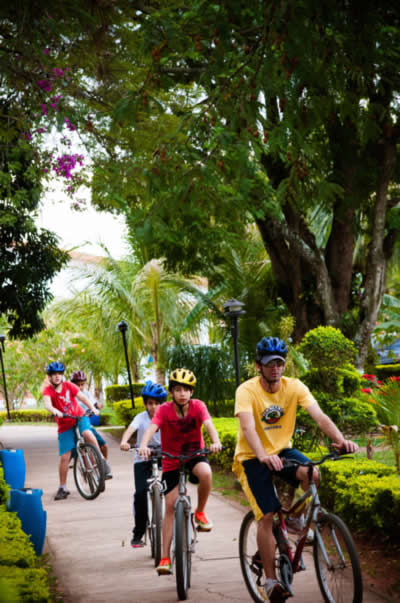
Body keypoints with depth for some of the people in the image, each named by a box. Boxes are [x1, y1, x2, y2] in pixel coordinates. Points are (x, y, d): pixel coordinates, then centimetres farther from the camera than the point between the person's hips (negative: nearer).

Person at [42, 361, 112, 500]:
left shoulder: (69, 386, -6)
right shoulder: (48, 390, -10)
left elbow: (82, 397, -15)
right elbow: (47, 404, -28)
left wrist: (93, 408, -31)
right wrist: (56, 412, -49)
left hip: (80, 417, 0)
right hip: (65, 425, 0)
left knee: (87, 434, -34)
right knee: (64, 457, -3)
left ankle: (101, 460, -14)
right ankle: (62, 488, 12)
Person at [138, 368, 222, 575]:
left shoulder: (197, 406, -12)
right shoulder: (164, 410, -14)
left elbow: (208, 424, -29)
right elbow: (151, 428, -30)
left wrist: (215, 441, -50)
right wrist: (143, 445, -51)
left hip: (195, 456, 0)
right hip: (171, 462, 0)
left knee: (205, 472, -35)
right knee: (170, 505, -5)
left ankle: (200, 512, -8)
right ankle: (165, 558, 2)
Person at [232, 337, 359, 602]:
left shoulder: (295, 387, -9)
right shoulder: (247, 390, -18)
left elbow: (319, 416, -21)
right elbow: (247, 426, -33)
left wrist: (340, 439, -40)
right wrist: (263, 456, -52)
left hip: (282, 449, 3)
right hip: (252, 457, -3)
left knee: (311, 474, -28)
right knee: (267, 515, -13)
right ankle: (271, 580, -2)